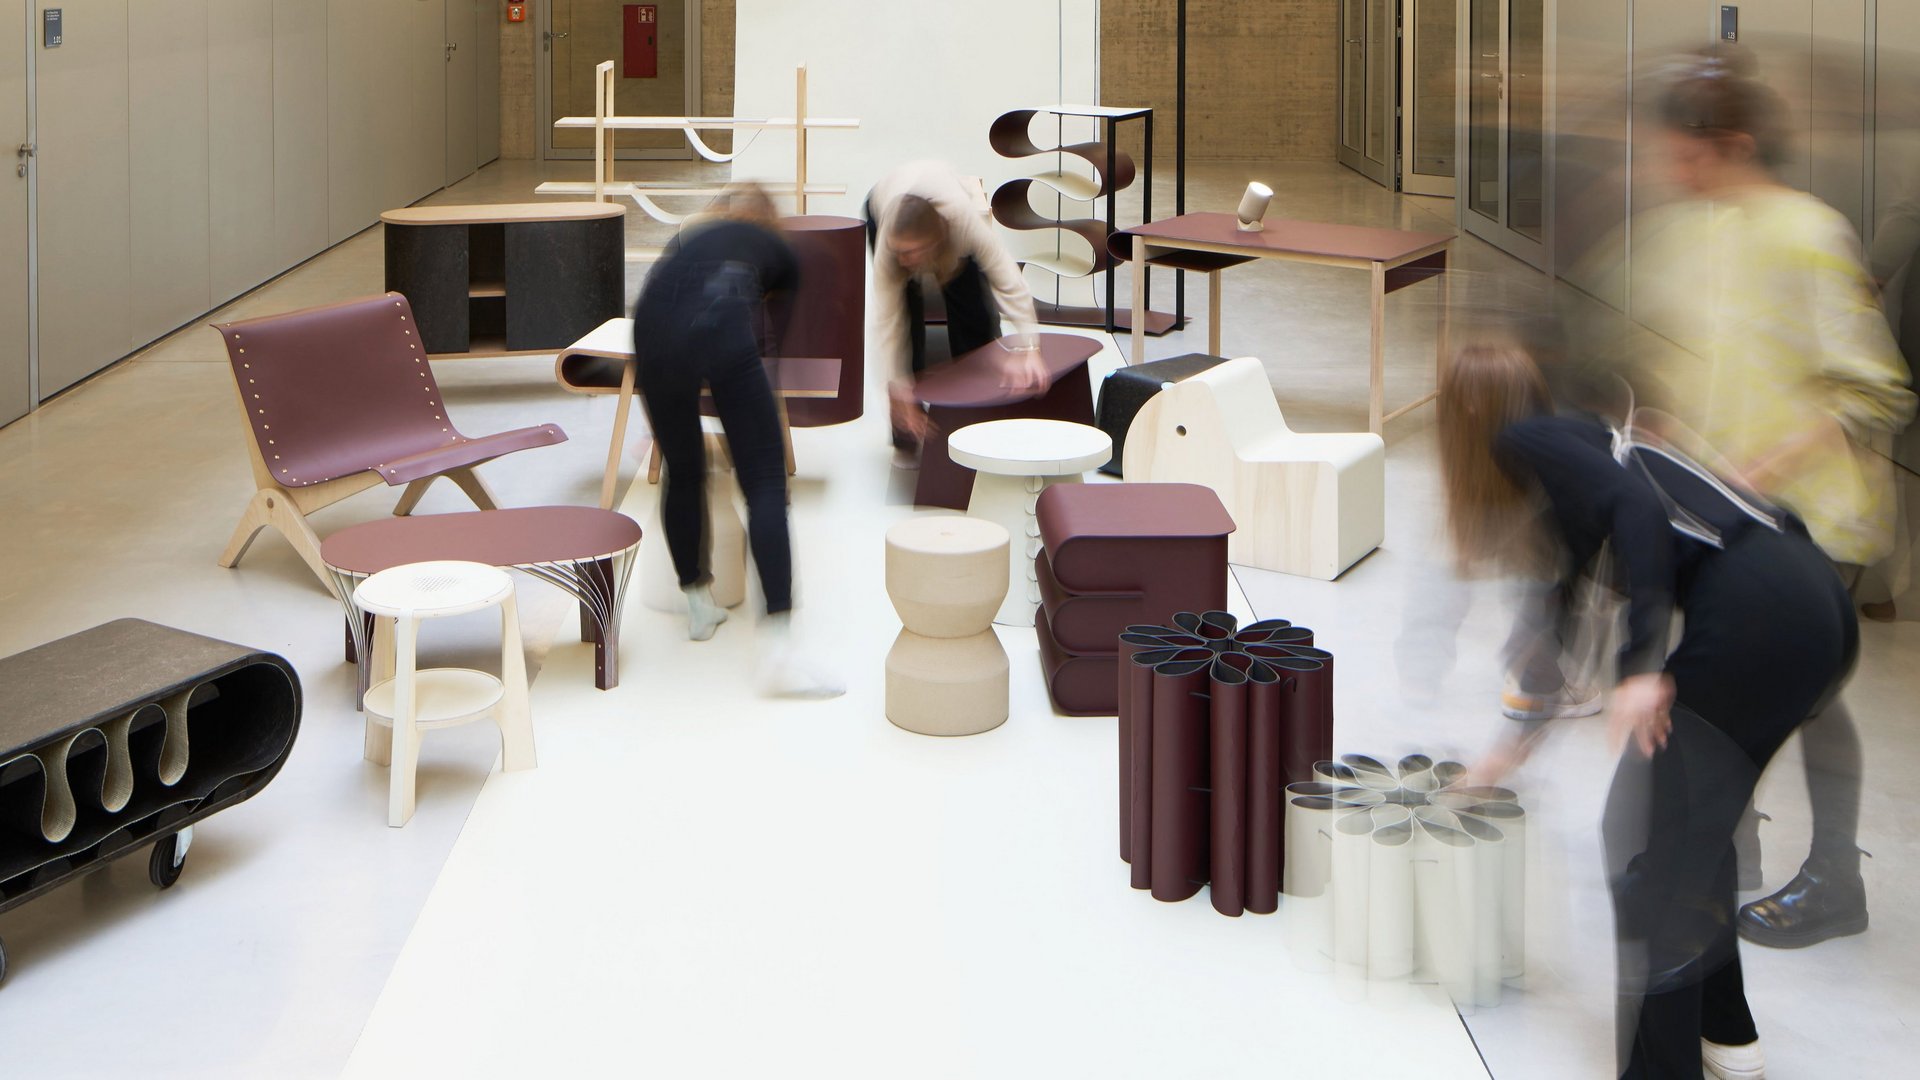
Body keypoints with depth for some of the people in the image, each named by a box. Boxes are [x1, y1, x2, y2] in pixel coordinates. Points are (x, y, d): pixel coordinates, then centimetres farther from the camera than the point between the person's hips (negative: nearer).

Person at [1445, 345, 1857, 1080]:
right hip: (1818, 604, 9)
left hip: (1754, 612, -9)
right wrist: (1520, 741, 50)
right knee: (1695, 825, 22)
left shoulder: (1522, 442, 4)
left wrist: (1643, 666, -19)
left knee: (1653, 838, 1)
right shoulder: (1571, 447, 29)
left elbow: (1639, 505, -15)